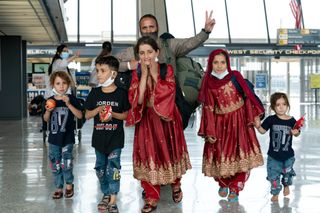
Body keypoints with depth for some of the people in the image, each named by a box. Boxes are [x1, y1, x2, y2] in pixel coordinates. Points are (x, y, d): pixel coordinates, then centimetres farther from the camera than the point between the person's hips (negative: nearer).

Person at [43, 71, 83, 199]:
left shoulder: (71, 99, -5)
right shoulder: (50, 101, 4)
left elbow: (80, 115, -13)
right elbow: (46, 119, 10)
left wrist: (69, 104, -23)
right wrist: (48, 111, -11)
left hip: (67, 137, -3)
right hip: (54, 137, 3)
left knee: (66, 163, -5)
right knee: (55, 164, 9)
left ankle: (69, 184, 20)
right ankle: (59, 188, 23)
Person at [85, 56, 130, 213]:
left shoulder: (121, 93, -7)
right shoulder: (95, 93, 1)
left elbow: (126, 115, -1)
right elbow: (87, 115, 5)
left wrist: (113, 114, -18)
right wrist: (98, 109, -14)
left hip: (115, 137, -4)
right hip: (99, 136, 4)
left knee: (113, 166, -6)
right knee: (100, 166, 13)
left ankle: (113, 200, -1)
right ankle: (106, 194, 29)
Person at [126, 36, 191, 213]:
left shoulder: (167, 69, -7)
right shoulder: (136, 73, -3)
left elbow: (167, 95, -21)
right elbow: (136, 99, -16)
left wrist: (154, 74, -19)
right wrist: (144, 75, -19)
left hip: (166, 119, -1)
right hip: (146, 120, 1)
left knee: (168, 152, 13)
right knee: (148, 155, 1)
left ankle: (175, 185, 40)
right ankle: (151, 197, 12)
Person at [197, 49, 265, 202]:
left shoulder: (236, 76, -3)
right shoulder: (209, 84, -2)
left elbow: (248, 96, -1)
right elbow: (208, 109, -2)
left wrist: (254, 117, -6)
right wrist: (209, 132, -7)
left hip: (239, 120, 0)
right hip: (220, 123, 1)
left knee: (240, 154, -3)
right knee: (220, 154, 3)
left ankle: (235, 188, 11)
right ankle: (223, 184, 28)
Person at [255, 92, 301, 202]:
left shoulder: (291, 120, -8)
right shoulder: (271, 119, -11)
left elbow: (297, 133, 5)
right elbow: (263, 131, -3)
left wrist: (296, 133, -17)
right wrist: (258, 126, -22)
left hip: (288, 155, 1)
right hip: (273, 155, -1)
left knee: (287, 172, 21)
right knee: (273, 175, 4)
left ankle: (286, 185, 50)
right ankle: (275, 193, 23)